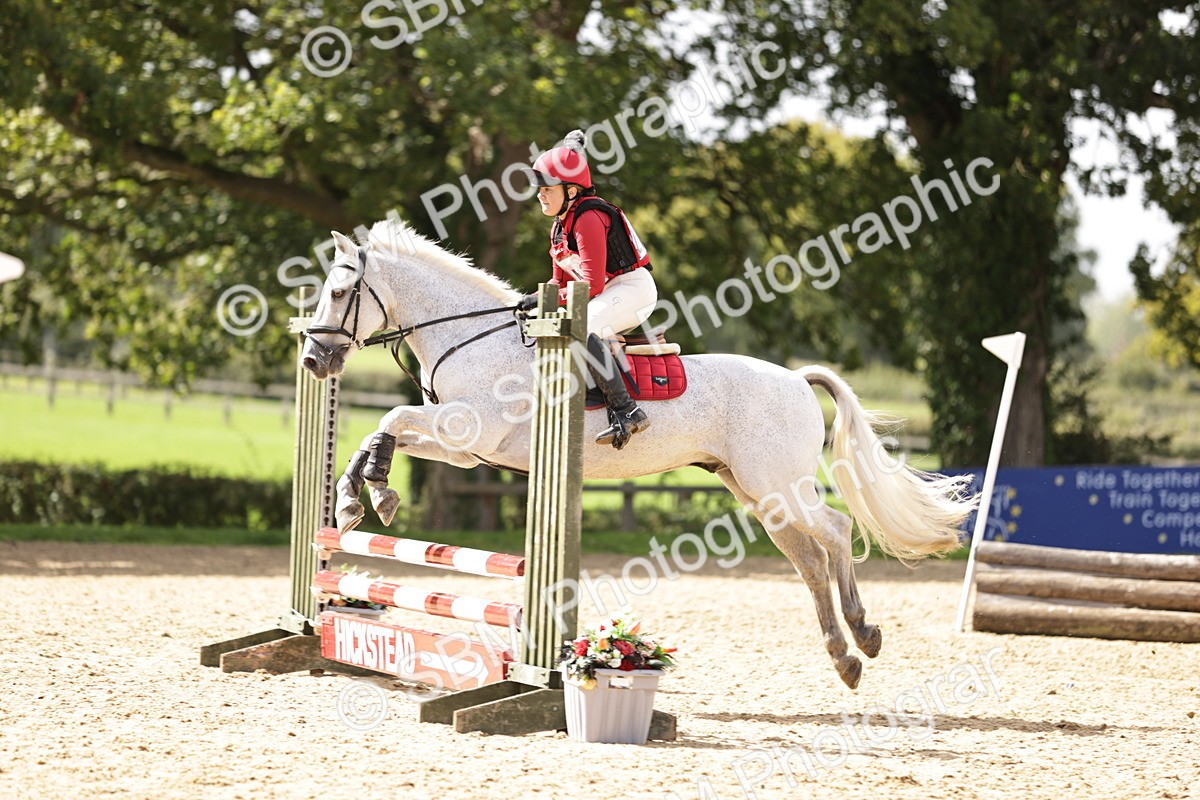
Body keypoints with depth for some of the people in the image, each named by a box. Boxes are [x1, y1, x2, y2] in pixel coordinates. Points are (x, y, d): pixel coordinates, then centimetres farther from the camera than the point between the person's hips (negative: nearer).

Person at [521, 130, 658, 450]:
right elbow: (561, 281, 17)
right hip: (606, 295, 11)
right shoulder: (560, 227, 14)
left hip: (633, 287, -11)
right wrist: (537, 300, -2)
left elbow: (591, 284, -25)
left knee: (581, 329, -36)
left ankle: (627, 412, -38)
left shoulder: (588, 219, -18)